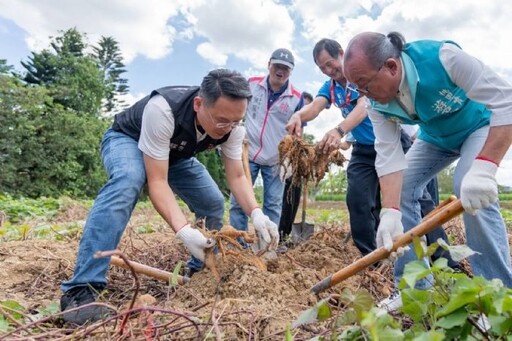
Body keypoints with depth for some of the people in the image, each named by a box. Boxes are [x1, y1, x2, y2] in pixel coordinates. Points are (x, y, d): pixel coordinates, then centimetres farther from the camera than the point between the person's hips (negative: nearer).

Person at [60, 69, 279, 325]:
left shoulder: (231, 125, -24)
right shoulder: (162, 109, -42)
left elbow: (237, 177, -19)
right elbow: (157, 181, -41)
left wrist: (256, 213, -36)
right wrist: (183, 230, -53)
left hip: (174, 154, 6)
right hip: (127, 140, -5)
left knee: (213, 204, -3)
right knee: (128, 181, -39)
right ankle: (82, 289, -34)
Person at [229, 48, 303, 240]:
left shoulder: (296, 98, -3)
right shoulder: (251, 84, 0)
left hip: (276, 161, 0)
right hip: (247, 154, 1)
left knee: (273, 206, 4)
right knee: (238, 202, 1)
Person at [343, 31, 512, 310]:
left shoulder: (442, 57, -36)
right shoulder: (377, 102, -21)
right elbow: (389, 156, -25)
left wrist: (484, 167, -48)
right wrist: (390, 213, -38)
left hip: (482, 125, -5)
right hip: (435, 137, 5)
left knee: (471, 192, -29)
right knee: (399, 192, -8)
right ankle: (415, 288, 4)